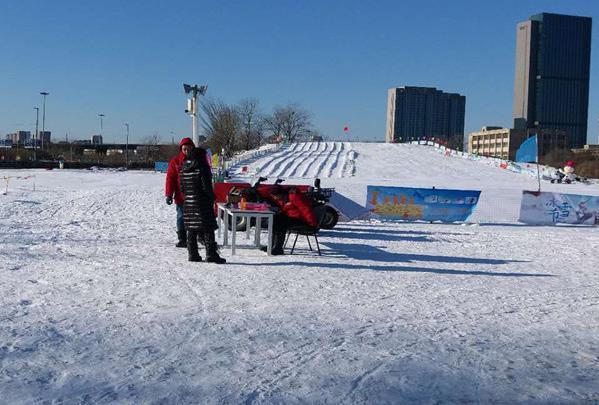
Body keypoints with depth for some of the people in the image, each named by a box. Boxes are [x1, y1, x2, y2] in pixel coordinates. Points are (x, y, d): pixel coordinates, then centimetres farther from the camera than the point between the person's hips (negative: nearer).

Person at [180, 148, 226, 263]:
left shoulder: (184, 169, 9)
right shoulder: (202, 168, -12)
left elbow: (182, 187, 12)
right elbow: (206, 187, -14)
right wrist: (212, 198, 0)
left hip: (187, 203, 7)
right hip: (201, 203, -7)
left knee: (191, 230, 10)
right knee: (208, 228, -3)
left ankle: (192, 254, 12)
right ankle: (211, 254, -6)